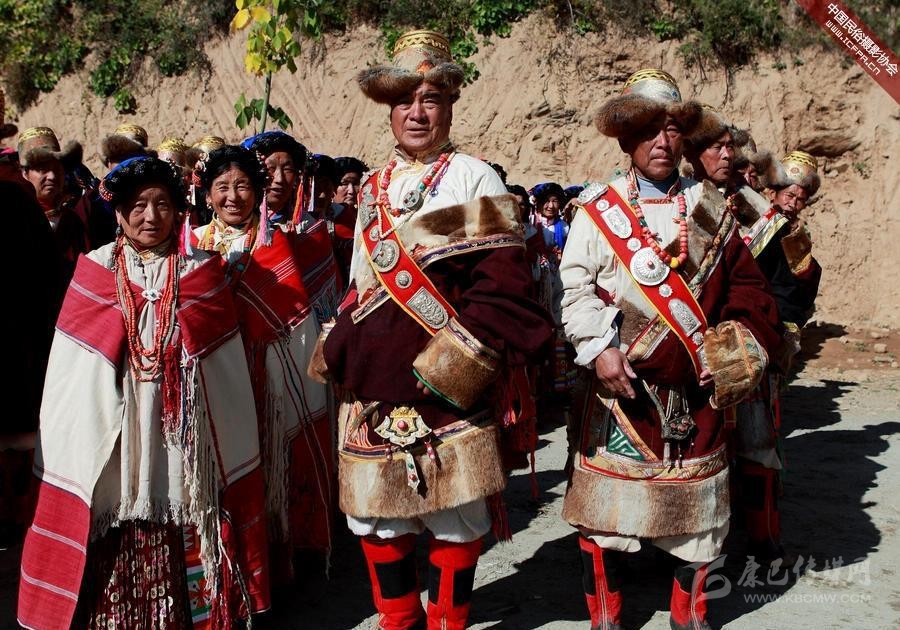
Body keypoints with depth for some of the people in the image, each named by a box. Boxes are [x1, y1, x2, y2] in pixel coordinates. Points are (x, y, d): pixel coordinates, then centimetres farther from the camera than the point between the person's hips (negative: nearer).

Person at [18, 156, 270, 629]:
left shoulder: (199, 273, 6)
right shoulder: (95, 273, 5)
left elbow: (225, 373, 6)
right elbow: (71, 376, 5)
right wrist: (71, 452, 0)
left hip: (183, 445, 0)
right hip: (112, 447, 0)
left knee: (182, 550, 3)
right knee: (113, 559, 3)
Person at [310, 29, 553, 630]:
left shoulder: (474, 178, -3)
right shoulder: (374, 187, 16)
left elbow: (503, 280, -12)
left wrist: (464, 355, -20)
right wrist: (341, 350, 14)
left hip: (446, 382, -6)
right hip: (374, 379, 6)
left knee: (455, 510, 5)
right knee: (374, 510, 11)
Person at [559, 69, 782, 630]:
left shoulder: (710, 208, 10)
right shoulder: (599, 209, 0)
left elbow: (746, 286, 11)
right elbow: (576, 288, -4)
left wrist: (737, 350, -1)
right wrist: (599, 347, -16)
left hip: (698, 382, 3)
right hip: (621, 376, -2)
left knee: (697, 502, 9)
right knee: (608, 499, 2)